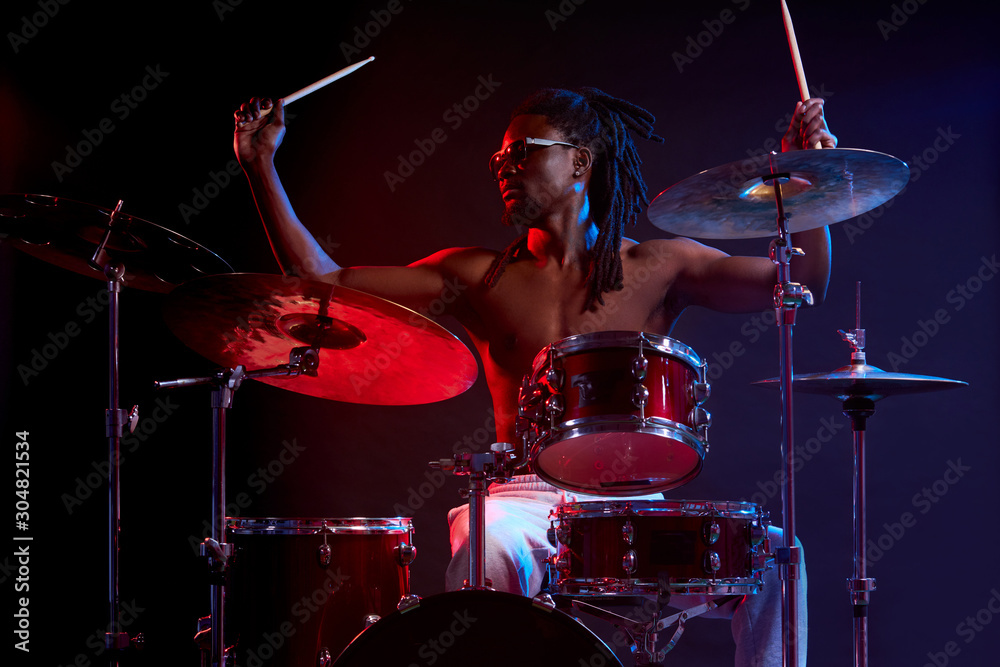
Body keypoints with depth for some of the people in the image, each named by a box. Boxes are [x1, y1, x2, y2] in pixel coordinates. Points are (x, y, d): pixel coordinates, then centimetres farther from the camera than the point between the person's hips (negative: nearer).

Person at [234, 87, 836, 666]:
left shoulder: (658, 267, 8)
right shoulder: (480, 277, 9)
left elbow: (803, 283, 1)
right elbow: (322, 281, 8)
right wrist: (262, 167, 3)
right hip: (525, 501, 0)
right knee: (490, 549, -36)